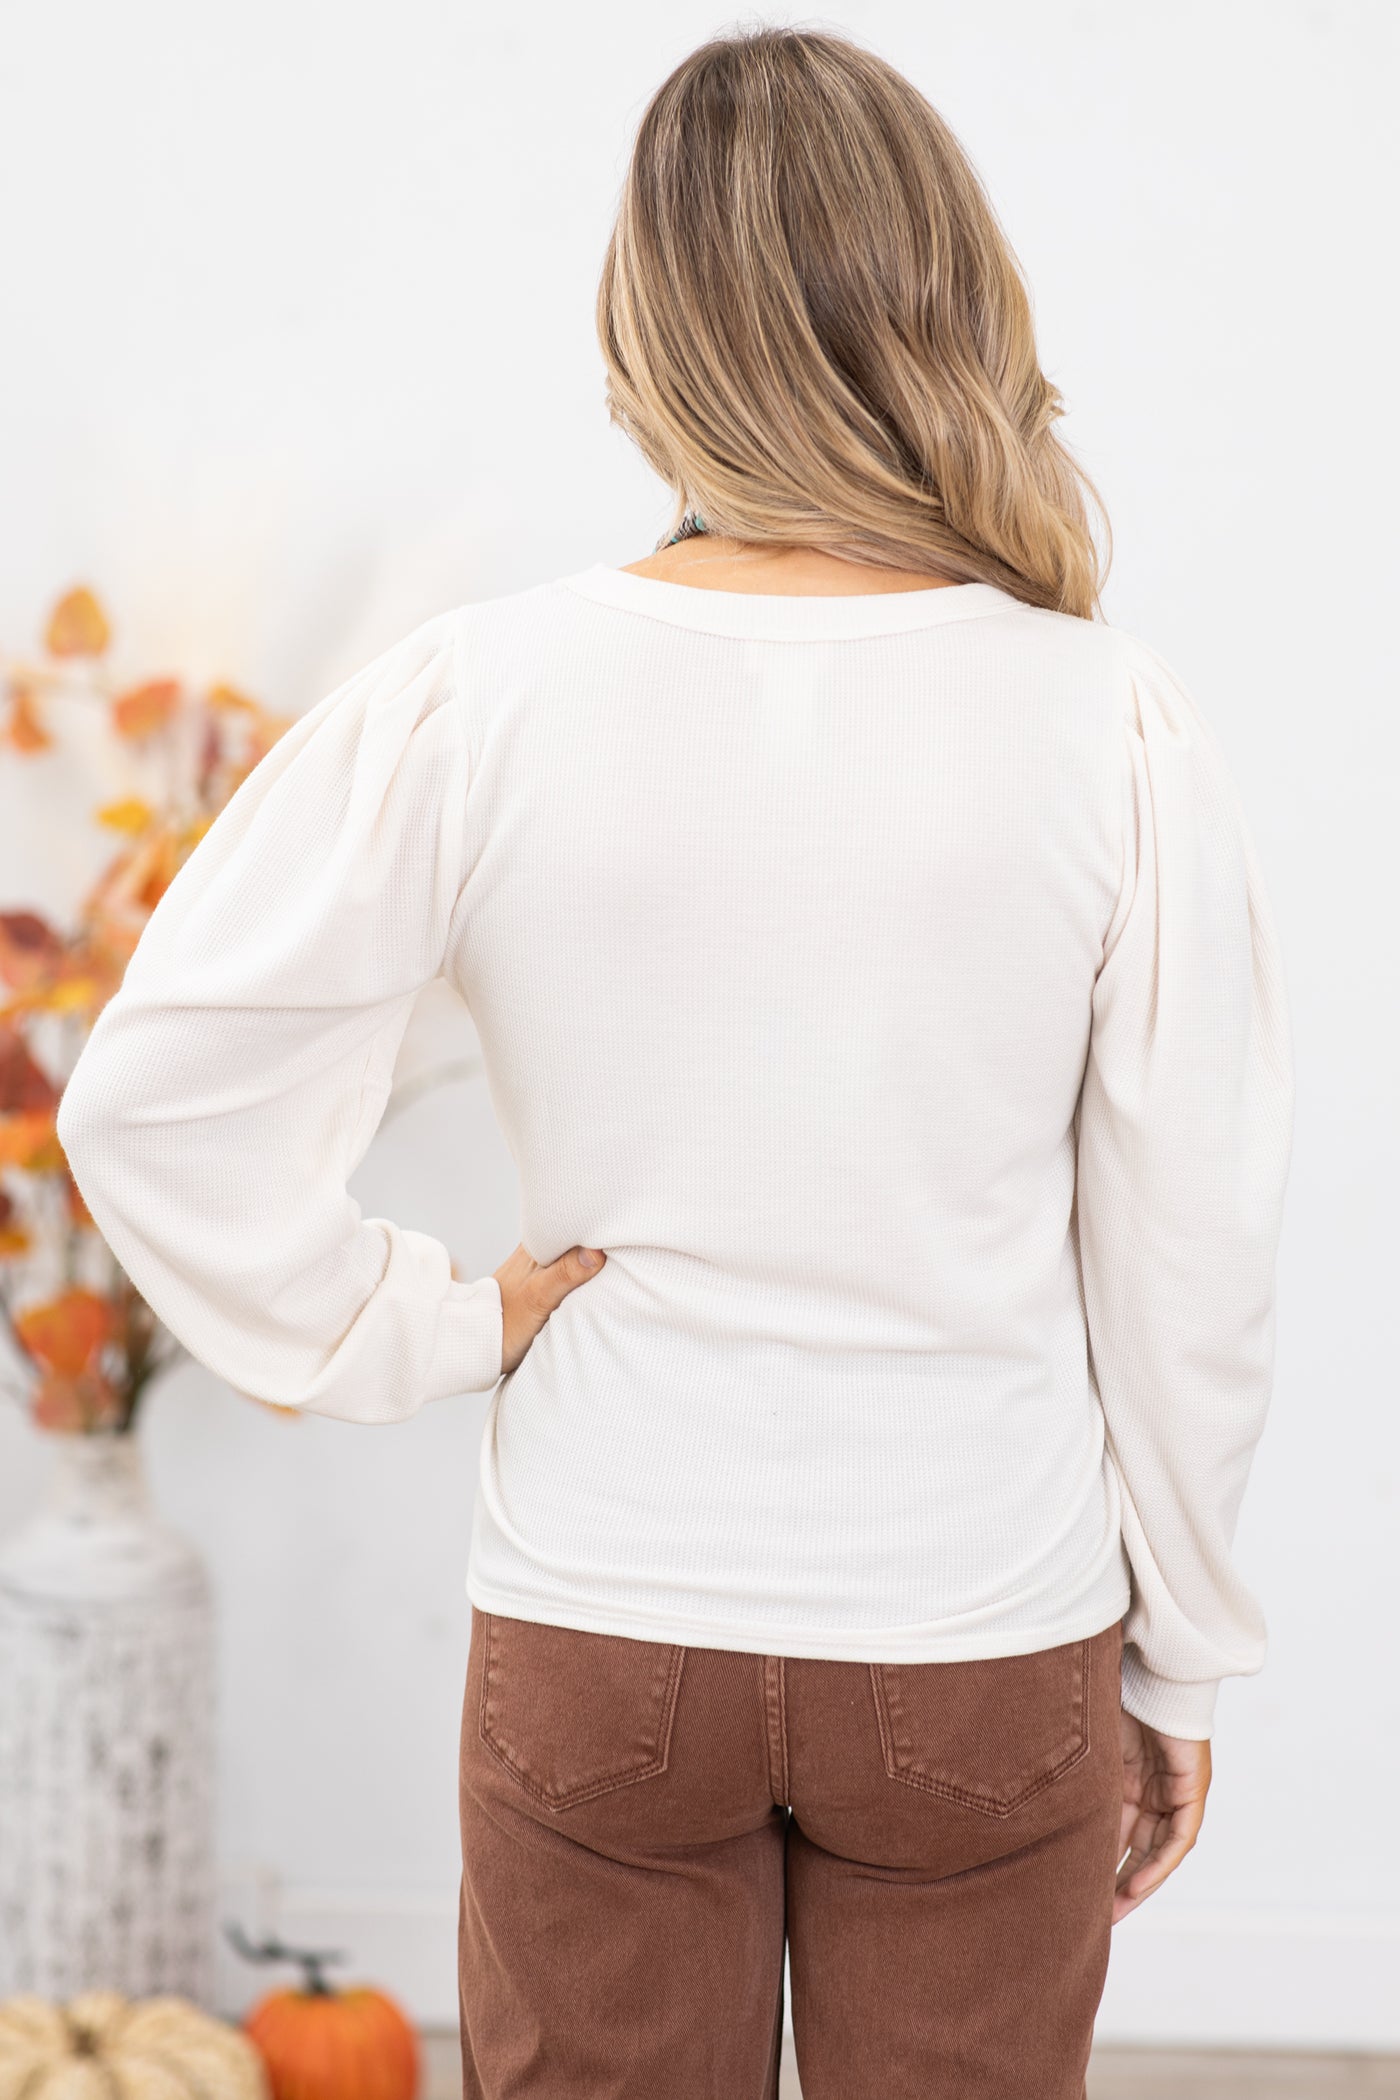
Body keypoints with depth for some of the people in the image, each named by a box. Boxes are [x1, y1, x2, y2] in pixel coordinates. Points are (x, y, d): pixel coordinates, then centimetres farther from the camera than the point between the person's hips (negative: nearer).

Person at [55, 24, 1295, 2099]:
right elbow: (1188, 1262, -5)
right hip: (988, 1649, 0)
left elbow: (149, 1097, -11)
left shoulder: (476, 699, -11)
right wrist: (1178, 1662, 6)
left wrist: (423, 1328, -1)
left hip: (597, 1643, 0)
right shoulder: (1110, 722, -12)